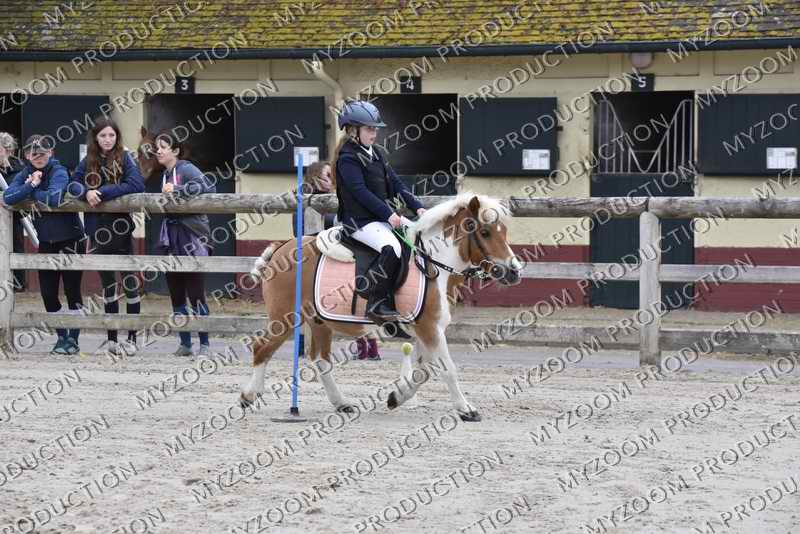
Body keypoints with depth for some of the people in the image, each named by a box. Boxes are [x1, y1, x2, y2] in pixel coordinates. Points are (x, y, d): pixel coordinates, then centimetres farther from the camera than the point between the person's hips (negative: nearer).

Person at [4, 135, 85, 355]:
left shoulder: (58, 172, -16)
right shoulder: (25, 174, 1)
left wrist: (32, 191, -18)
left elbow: (54, 198, -35)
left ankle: (73, 339, 7)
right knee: (48, 293, 6)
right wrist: (31, 185, -24)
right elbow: (8, 197, -15)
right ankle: (61, 337, 20)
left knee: (72, 290, -2)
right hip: (46, 241, 6)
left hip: (70, 238, -6)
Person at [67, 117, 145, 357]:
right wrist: (86, 192, -20)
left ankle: (132, 337, 6)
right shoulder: (87, 162, 4)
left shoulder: (125, 158, -6)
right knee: (108, 284, 12)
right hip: (98, 229, 3)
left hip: (121, 227, -3)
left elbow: (137, 184, -18)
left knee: (129, 282, 0)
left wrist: (103, 192, -21)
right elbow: (73, 184, 2)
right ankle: (111, 337, 18)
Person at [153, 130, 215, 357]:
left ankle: (204, 344, 0)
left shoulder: (186, 169, -8)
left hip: (192, 238, -8)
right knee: (176, 296, 9)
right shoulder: (165, 175, 15)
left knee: (196, 295, -7)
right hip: (172, 240, 8)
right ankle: (185, 343, 17)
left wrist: (177, 190, -24)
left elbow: (209, 187, -24)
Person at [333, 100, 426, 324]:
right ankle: (377, 303, -27)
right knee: (392, 248, -31)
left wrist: (416, 206, 3)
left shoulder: (375, 154, 17)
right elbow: (360, 192, -19)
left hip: (383, 218, 9)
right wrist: (388, 214, -24)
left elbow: (395, 183, 15)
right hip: (360, 221, -9)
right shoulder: (347, 158, -9)